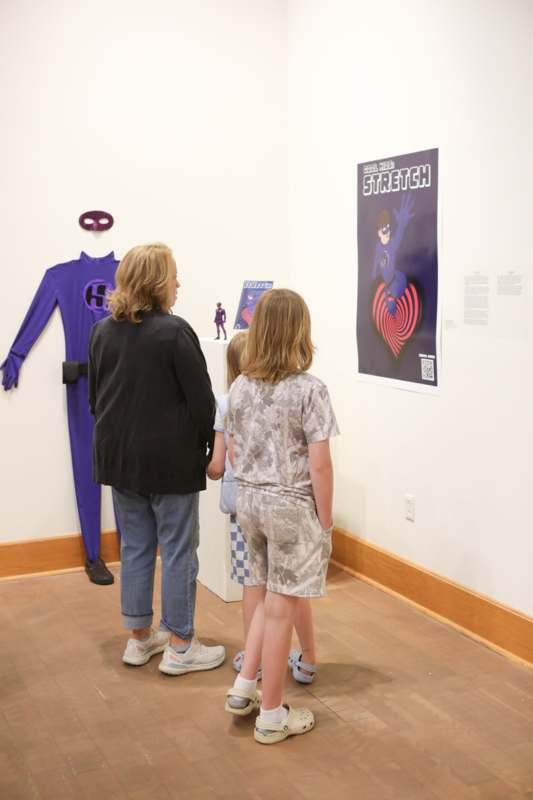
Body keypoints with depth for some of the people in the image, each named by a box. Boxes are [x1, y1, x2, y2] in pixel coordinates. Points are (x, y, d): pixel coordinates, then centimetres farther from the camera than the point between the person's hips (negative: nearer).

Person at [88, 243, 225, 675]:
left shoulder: (102, 332, 6)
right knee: (178, 551, 4)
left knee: (135, 547, 15)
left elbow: (95, 397, 14)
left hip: (118, 456, 7)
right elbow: (202, 400, -13)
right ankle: (179, 647, 12)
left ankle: (139, 638, 25)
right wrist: (212, 448, 1)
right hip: (169, 459, -7)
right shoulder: (174, 331, -15)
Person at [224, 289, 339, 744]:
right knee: (281, 609, 4)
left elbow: (234, 453, 9)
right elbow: (319, 465, -16)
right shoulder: (309, 390, -16)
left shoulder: (240, 388, 2)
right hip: (291, 505, -6)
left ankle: (244, 688, 23)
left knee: (267, 602, 22)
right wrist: (325, 521, -6)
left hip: (249, 499, 6)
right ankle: (272, 715, 16)